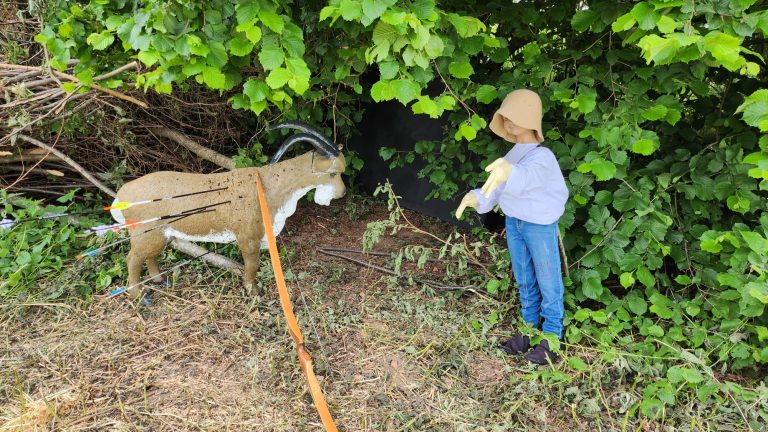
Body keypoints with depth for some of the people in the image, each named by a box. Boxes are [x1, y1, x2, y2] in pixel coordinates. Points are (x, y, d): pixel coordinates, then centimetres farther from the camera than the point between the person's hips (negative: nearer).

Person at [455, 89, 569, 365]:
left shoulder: (542, 157, -21)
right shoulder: (513, 154, 4)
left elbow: (525, 178, -43)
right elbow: (498, 185, -2)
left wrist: (509, 172, -65)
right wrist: (477, 198, -20)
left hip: (540, 226, -7)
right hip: (513, 222, 7)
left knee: (547, 283, 6)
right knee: (524, 281, 17)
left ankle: (551, 339, 19)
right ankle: (529, 329, 32)